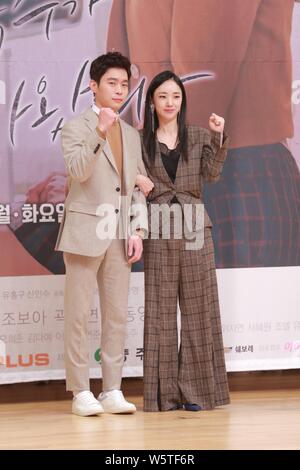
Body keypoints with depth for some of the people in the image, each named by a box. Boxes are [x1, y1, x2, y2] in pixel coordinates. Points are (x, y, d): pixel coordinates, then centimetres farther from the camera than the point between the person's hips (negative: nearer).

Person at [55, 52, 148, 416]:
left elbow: (138, 188, 16)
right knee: (78, 314, -3)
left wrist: (138, 229, 5)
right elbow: (77, 171, -18)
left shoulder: (132, 135, 16)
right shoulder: (76, 129, -1)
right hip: (85, 232, -5)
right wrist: (99, 132, -29)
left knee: (117, 315, 5)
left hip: (120, 235, 5)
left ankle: (112, 391, 10)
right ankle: (81, 393, 2)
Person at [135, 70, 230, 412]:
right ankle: (165, 392, 4)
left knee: (197, 310, 0)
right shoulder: (142, 142, 7)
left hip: (195, 232, 1)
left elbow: (212, 173, -5)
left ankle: (196, 389, 5)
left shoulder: (199, 137, 9)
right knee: (160, 310, 0)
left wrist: (218, 137, -16)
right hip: (159, 234, -1)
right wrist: (140, 187, -12)